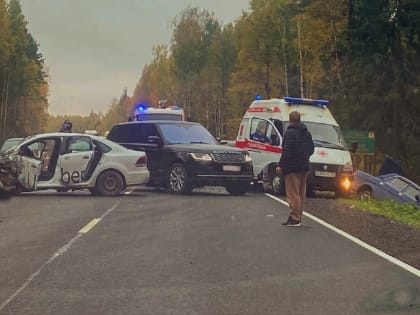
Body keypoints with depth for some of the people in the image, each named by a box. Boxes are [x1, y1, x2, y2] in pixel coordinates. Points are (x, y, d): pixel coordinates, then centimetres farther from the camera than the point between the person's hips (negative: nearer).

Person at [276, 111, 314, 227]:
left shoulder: (290, 132, -13)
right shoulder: (307, 133, 14)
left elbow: (287, 151, -20)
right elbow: (311, 149, 17)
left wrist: (280, 165, -17)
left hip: (292, 168, -9)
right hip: (304, 167, 9)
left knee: (293, 194, -7)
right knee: (301, 193, 13)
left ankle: (295, 218, -8)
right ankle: (298, 217, 18)